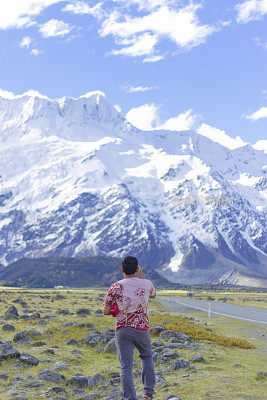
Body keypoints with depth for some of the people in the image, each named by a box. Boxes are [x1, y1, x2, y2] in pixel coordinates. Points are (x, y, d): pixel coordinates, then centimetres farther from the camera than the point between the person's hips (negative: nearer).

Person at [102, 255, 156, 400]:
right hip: (142, 329, 2)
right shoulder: (147, 284, 0)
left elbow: (105, 311, -3)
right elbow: (153, 294, 25)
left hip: (122, 330, -1)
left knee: (126, 366, 1)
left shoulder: (115, 287, -4)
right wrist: (140, 276, 22)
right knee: (147, 357, 26)